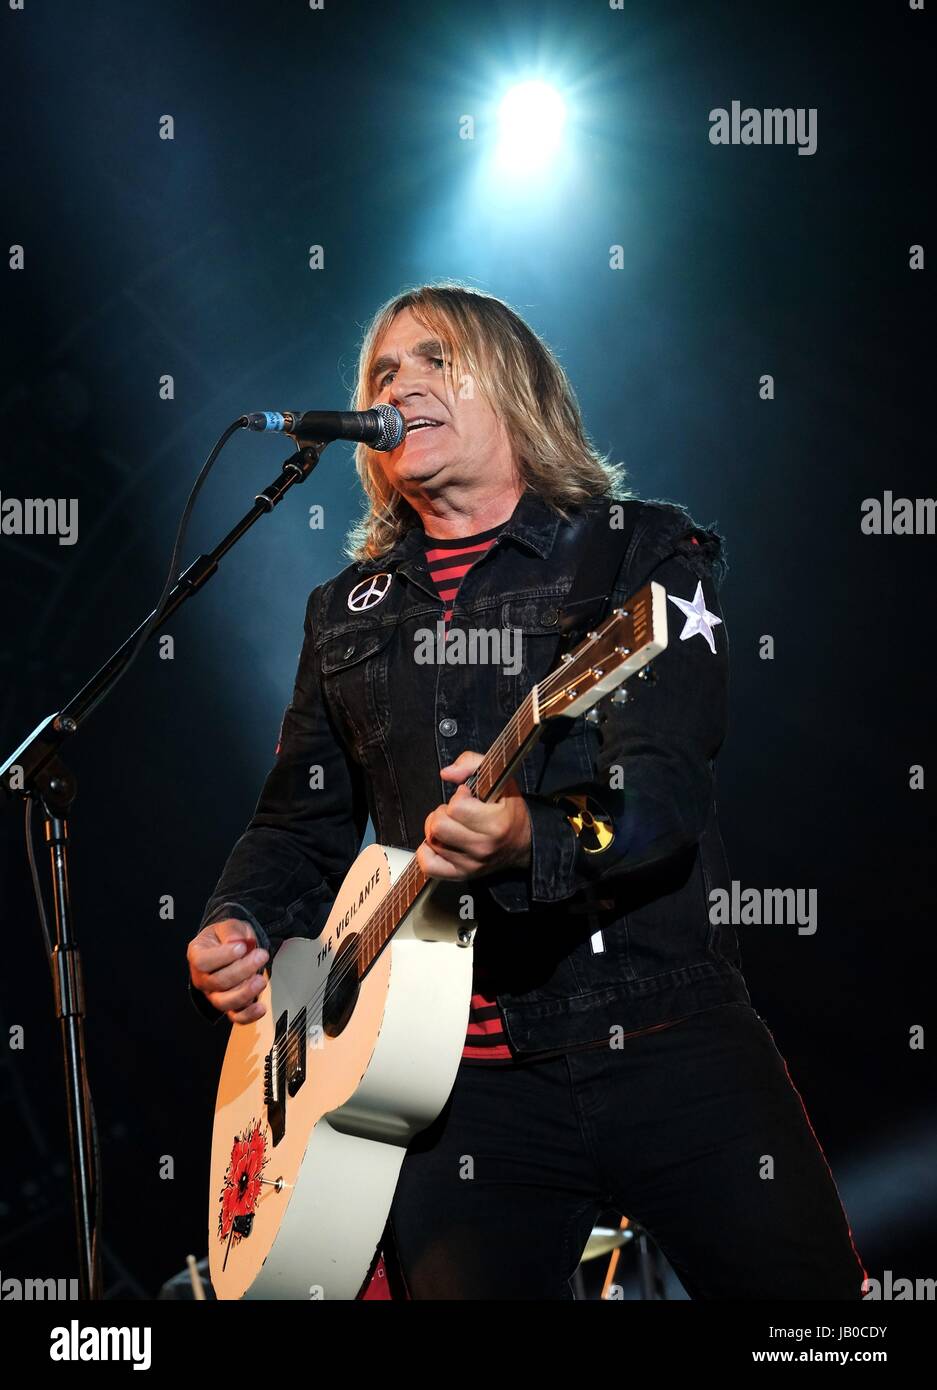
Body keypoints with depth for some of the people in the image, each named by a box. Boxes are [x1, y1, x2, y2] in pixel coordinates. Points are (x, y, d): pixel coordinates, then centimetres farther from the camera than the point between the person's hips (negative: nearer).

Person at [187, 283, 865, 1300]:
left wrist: (527, 842, -32)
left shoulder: (646, 554, 2)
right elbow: (301, 823, 21)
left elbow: (664, 795, -12)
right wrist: (236, 929, 0)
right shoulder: (347, 614, 17)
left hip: (668, 1040, -3)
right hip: (462, 1081, 3)